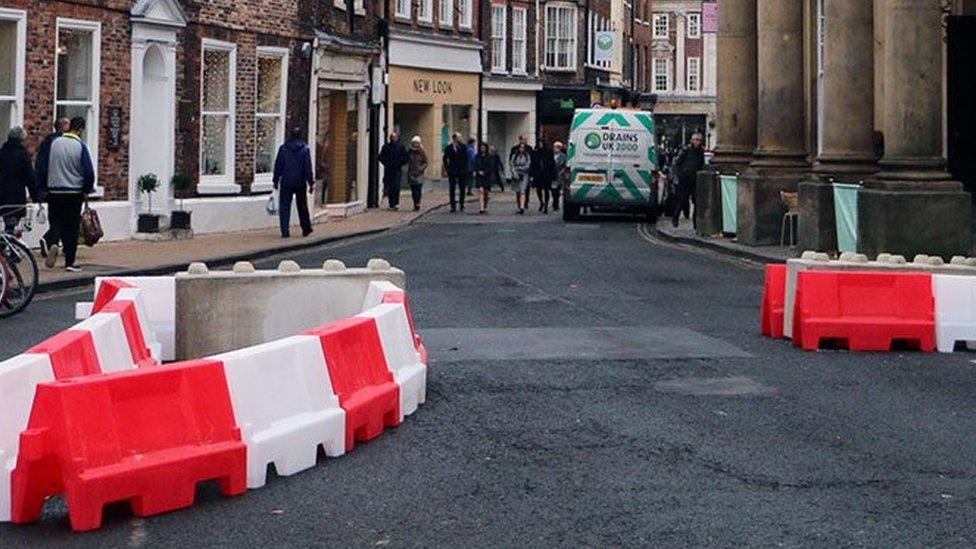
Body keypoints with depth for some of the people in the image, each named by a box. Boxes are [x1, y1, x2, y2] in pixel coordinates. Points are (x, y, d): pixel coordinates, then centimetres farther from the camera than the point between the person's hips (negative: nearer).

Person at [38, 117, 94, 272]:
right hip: (74, 193, -2)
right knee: (72, 227, 6)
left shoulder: (54, 143, 1)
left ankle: (49, 241, -19)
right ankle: (69, 262, 7)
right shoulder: (80, 147, -9)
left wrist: (45, 186, 17)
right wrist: (87, 190, 6)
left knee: (56, 223, 12)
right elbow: (89, 172, -11)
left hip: (54, 191, 3)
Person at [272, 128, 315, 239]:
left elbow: (278, 166, 2)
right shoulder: (305, 149, -3)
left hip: (286, 183, -1)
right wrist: (311, 183, -1)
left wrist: (276, 180, 10)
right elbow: (308, 167, -4)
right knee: (302, 206, 15)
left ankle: (285, 231, -10)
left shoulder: (283, 148, -1)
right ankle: (306, 229, 24)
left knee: (284, 207, 1)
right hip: (300, 183, 1)